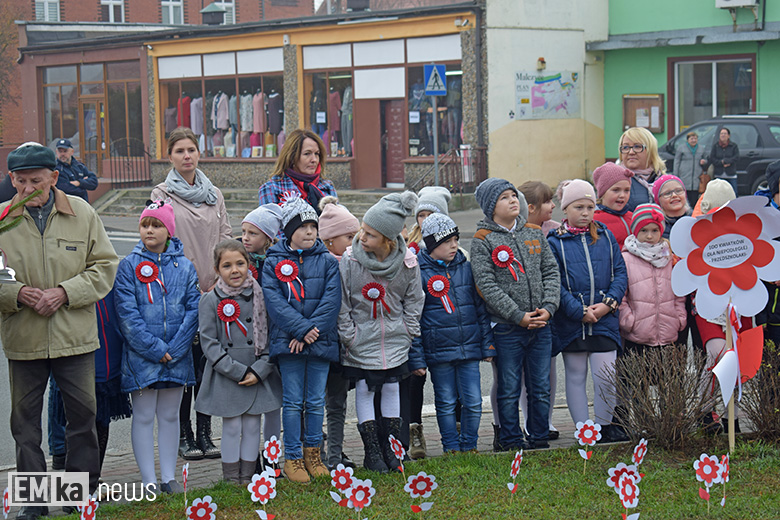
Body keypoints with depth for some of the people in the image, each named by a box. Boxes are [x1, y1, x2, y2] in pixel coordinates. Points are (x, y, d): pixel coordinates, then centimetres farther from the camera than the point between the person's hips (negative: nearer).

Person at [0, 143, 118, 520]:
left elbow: (104, 265, 3)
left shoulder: (82, 214, 0)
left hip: (75, 335, 0)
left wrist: (65, 292, -10)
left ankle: (84, 487, 24)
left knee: (83, 412, 8)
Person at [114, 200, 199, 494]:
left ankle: (169, 478, 19)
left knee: (170, 416, 11)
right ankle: (149, 481, 10)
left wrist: (174, 349, -12)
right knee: (143, 417, 3)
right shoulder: (129, 266, -3)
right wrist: (155, 349, -15)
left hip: (177, 356, 2)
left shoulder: (184, 266, 4)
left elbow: (193, 309, -1)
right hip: (141, 356, -2)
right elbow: (128, 315, -9)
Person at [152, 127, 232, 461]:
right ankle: (183, 436, 6)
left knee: (209, 361, 5)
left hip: (213, 292, 4)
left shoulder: (215, 195, 13)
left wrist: (217, 279, 0)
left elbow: (225, 239, 12)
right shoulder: (162, 194, 0)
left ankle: (205, 434, 13)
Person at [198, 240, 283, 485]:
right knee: (232, 427, 0)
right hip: (225, 377, -2)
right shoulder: (210, 300, -3)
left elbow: (269, 336, 5)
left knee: (252, 426, 6)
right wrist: (239, 372, -12)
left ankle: (248, 478, 15)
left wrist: (258, 371, -8)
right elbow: (209, 344, -5)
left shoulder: (259, 295, 3)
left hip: (258, 374, 2)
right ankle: (231, 479, 10)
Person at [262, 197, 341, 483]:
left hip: (321, 341, 2)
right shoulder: (273, 263, 1)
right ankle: (292, 457, 10)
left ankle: (312, 453, 22)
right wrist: (302, 329, -17)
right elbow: (274, 301, -8)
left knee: (316, 401, 9)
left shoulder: (327, 261, 6)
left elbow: (332, 299, -3)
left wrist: (313, 331, -14)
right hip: (288, 342, -2)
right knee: (292, 402, 2)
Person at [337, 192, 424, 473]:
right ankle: (372, 451, 11)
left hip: (395, 341, 2)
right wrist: (348, 335, -8)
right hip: (362, 341, -2)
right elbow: (342, 303, -8)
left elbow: (414, 300, 3)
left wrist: (407, 331, 1)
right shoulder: (349, 260, -17)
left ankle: (391, 447, 21)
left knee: (392, 388, 10)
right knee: (364, 389, 3)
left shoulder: (407, 261, -12)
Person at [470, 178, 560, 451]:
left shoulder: (534, 233, 10)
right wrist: (518, 316, -16)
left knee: (541, 389, 10)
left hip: (541, 326, 4)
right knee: (509, 391, 3)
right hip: (506, 328, -4)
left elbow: (551, 272, 9)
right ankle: (512, 442, 14)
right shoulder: (483, 240, -4)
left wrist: (548, 307, -7)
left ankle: (539, 440, 21)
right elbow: (486, 285, -11)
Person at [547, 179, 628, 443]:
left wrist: (608, 303, -8)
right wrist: (580, 311, -14)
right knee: (575, 376, 7)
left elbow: (620, 272, 7)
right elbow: (555, 284, -6)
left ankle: (605, 424, 14)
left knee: (605, 374, -3)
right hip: (570, 321, -1)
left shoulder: (606, 237, 9)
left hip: (605, 319, 1)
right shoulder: (555, 242, 0)